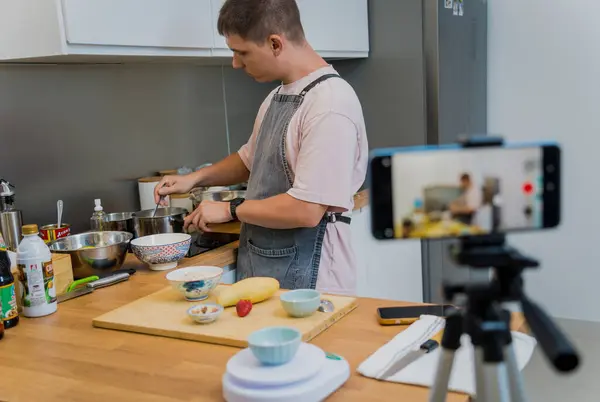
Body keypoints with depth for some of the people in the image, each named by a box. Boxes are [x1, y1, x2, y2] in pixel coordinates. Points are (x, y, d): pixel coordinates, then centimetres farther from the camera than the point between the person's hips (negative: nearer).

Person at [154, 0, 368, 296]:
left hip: (304, 276, -8)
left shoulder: (330, 103, -21)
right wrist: (196, 178, 9)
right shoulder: (277, 96, 7)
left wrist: (231, 210, -12)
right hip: (258, 264, 8)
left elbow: (306, 211, -24)